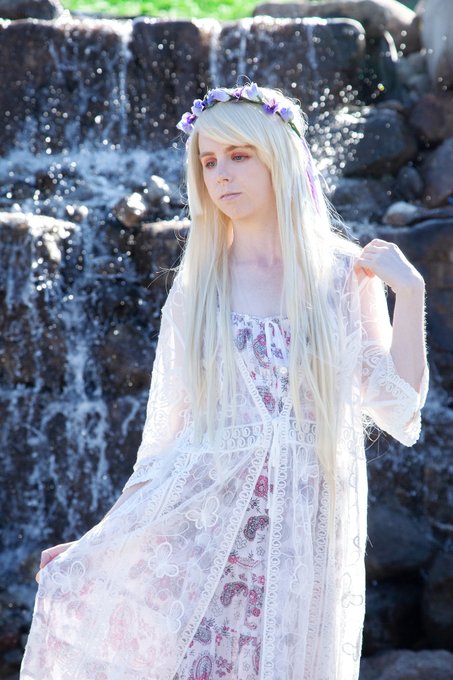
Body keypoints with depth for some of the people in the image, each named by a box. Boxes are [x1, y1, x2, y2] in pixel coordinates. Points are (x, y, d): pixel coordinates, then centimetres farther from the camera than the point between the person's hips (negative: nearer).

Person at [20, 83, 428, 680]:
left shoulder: (347, 272, 5)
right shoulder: (199, 284, 8)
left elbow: (396, 406, 2)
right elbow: (169, 426, 9)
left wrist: (410, 292, -5)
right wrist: (107, 535, 6)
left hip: (307, 528, -1)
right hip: (203, 514, 1)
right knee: (84, 588, -21)